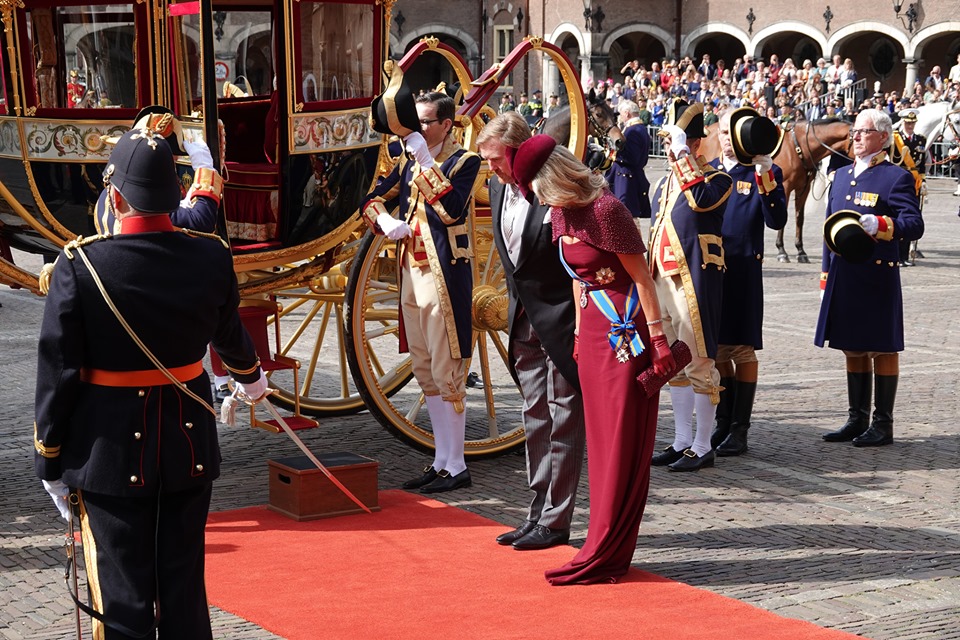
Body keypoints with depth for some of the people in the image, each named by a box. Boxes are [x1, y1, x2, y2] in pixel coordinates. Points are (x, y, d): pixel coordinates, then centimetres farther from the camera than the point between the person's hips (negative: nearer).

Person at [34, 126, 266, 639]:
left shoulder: (80, 265, -17)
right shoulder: (211, 257, -7)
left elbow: (57, 372, -12)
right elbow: (228, 332, 13)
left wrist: (50, 465, 0)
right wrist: (250, 375, 36)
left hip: (111, 454, -3)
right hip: (189, 443, 3)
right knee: (185, 587, 15)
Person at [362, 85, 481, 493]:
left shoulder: (464, 162, -7)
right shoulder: (407, 164, 13)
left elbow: (451, 209, -23)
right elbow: (373, 200, 13)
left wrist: (425, 159, -25)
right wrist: (384, 220, -9)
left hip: (445, 278, -8)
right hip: (411, 275, 8)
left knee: (446, 374, -5)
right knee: (426, 374, 12)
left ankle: (456, 467, 2)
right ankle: (441, 460, 21)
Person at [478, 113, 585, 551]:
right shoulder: (498, 188, 6)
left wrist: (580, 318, -16)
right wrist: (516, 304, 15)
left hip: (560, 315, -8)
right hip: (525, 317, 8)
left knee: (564, 416, 0)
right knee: (535, 417, 13)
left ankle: (555, 521, 6)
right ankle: (538, 512, 22)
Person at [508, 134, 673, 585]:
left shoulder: (605, 209, -17)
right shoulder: (561, 213, 9)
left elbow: (641, 275, -15)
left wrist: (657, 338, -15)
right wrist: (579, 333, 16)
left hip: (625, 334, -9)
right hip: (593, 331, 9)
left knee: (621, 445, -2)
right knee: (600, 444, 11)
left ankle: (602, 559, 0)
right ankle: (607, 553, 19)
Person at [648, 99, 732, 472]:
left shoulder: (716, 180, -7)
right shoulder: (664, 185, 15)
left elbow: (701, 199, -31)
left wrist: (682, 154, -26)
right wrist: (648, 281, 20)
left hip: (695, 283, -8)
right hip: (664, 282, 8)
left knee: (698, 365, -3)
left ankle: (702, 448, 4)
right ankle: (681, 442, 22)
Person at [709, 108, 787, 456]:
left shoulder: (765, 174, -3)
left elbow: (776, 221, -16)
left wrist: (765, 175, -25)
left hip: (743, 274, -5)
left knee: (742, 350, 0)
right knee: (717, 350, 11)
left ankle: (739, 430, 7)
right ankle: (723, 424, 22)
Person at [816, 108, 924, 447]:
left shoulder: (897, 177, -4)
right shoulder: (842, 176, 16)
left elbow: (914, 225, -12)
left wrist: (880, 225, -29)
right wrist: (827, 274, 16)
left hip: (877, 276, -7)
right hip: (843, 276, 7)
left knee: (883, 348, 1)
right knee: (853, 348, 12)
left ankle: (883, 425, 8)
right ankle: (857, 420, 21)